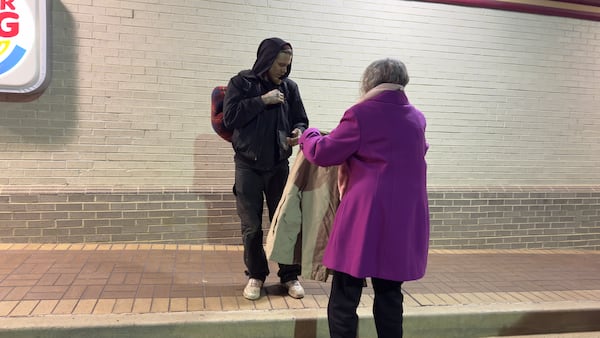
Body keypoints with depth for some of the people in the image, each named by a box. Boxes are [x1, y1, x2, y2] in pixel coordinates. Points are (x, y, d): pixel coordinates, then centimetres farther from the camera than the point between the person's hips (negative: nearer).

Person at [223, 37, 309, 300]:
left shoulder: (289, 88, 4)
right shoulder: (240, 83, -3)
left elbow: (301, 120, 11)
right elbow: (230, 117, -14)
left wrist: (299, 132, -13)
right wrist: (262, 101, -17)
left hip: (279, 165, 2)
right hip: (248, 166, -2)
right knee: (251, 227, 5)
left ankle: (290, 276, 18)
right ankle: (256, 275, 22)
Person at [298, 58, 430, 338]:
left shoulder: (361, 114, -8)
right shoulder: (417, 118, 10)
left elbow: (322, 153, -3)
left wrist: (308, 136, 19)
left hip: (365, 217, -6)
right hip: (404, 219, 6)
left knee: (344, 300, 4)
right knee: (389, 296, 16)